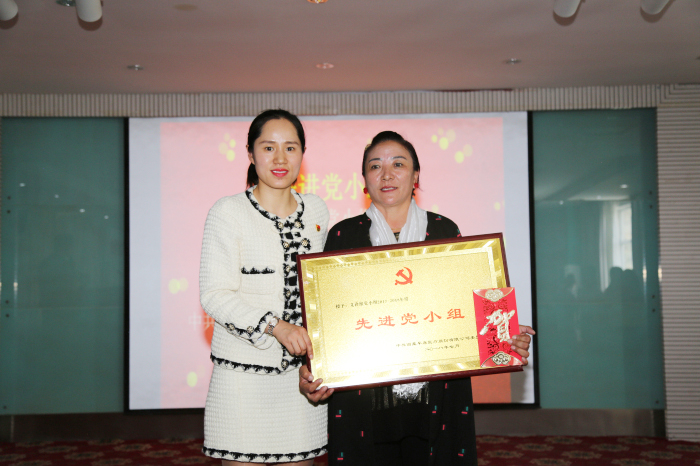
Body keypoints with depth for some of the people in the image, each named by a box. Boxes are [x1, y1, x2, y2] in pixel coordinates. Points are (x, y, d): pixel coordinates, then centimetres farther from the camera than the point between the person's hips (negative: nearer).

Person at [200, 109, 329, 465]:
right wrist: (275, 325, -24)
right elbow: (214, 295, -12)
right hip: (245, 372, -4)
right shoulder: (228, 213, -6)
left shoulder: (315, 210, 10)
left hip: (303, 368, 4)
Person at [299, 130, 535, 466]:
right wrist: (310, 370, -10)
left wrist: (507, 342, -8)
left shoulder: (444, 231, 7)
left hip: (436, 398, 1)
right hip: (365, 398, 0)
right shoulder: (344, 235, 5)